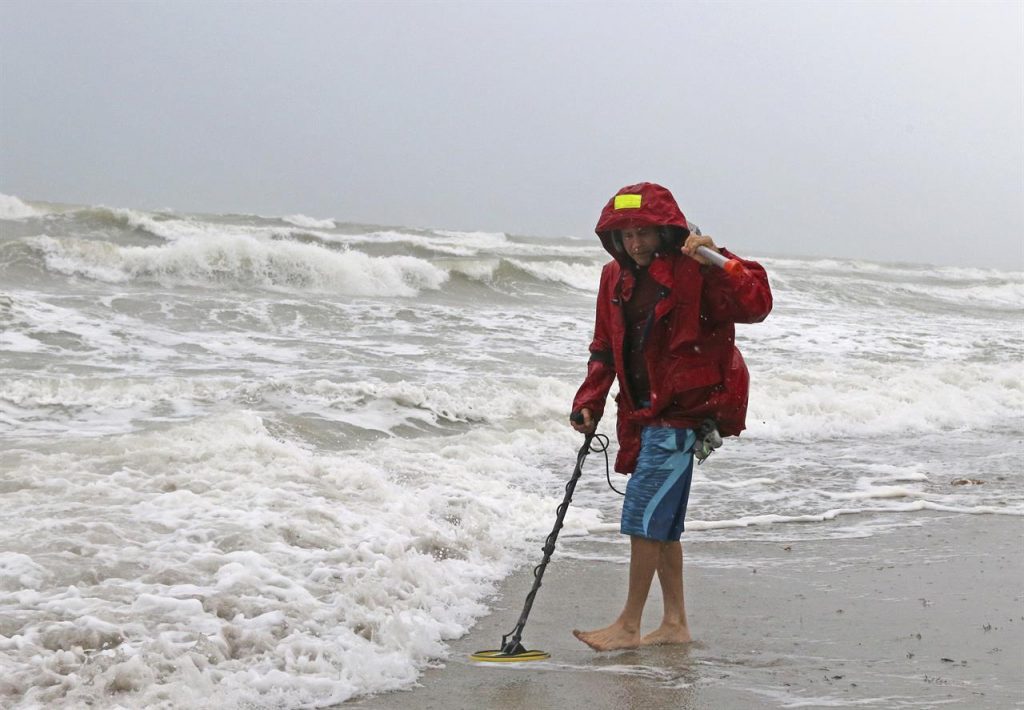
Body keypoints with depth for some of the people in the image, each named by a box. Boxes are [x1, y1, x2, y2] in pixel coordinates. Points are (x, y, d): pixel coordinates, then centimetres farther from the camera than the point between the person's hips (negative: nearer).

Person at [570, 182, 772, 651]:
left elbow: (755, 306, -23)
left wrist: (717, 261, -32)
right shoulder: (616, 278, 11)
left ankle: (629, 625, -2)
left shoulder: (694, 272, -11)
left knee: (645, 515, -10)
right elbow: (605, 348, 18)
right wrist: (589, 403, 8)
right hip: (643, 410, 8)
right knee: (661, 522, 12)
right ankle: (675, 623, 22)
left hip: (681, 409, -8)